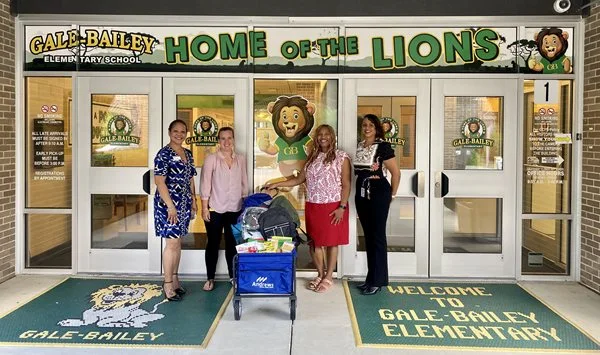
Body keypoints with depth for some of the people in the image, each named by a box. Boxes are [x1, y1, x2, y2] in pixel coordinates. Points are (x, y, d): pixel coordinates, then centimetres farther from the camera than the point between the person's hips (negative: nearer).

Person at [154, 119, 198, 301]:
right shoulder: (164, 154, -12)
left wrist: (194, 201, 15)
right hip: (168, 204, -7)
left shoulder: (188, 154, 11)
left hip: (184, 204, 7)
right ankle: (167, 283, 6)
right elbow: (159, 182, -17)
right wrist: (170, 206, -21)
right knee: (172, 243, -5)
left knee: (178, 242, 14)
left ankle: (175, 279, 24)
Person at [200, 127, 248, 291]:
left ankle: (233, 276, 22)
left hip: (235, 209, 3)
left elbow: (244, 184, 10)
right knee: (213, 243, 7)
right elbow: (205, 184, -6)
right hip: (215, 209, -2)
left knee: (233, 244, 10)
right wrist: (204, 208, -10)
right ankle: (210, 278, 18)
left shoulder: (240, 159, 6)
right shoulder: (211, 159, -4)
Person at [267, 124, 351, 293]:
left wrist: (342, 207, -15)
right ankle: (320, 275, 24)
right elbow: (299, 179, 13)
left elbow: (346, 184, -7)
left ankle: (329, 277, 16)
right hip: (312, 206, 5)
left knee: (331, 241, 4)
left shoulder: (341, 157, -4)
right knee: (314, 241, 9)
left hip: (333, 206, -5)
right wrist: (277, 184, 7)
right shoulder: (312, 157, 11)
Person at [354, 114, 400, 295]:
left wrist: (391, 194, 1)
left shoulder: (383, 146, -9)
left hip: (378, 193, -6)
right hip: (362, 194, 7)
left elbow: (396, 173, -6)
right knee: (368, 235, 12)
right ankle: (371, 277, 21)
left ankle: (378, 280, 6)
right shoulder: (359, 146, 10)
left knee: (378, 236, -2)